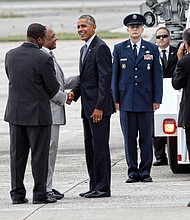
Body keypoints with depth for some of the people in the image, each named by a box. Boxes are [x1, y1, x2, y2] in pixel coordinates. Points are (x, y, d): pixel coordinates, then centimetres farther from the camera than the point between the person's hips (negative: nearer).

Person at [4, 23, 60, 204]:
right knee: (39, 155, 2)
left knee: (17, 155, 10)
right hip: (37, 113, -5)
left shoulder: (10, 55, 0)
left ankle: (17, 194, 12)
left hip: (15, 113, 5)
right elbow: (54, 87, -8)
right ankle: (39, 194, 4)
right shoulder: (43, 59, -16)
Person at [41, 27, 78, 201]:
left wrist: (77, 79, 13)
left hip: (55, 109, 11)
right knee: (48, 147, -9)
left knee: (52, 147, 13)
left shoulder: (50, 56, 18)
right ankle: (45, 188, -7)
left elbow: (60, 83, 25)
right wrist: (64, 97, -11)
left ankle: (47, 186, 18)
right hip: (48, 109, -11)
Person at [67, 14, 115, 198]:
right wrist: (75, 92, 4)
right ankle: (94, 186, 16)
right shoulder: (85, 49, 18)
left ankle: (103, 187, -4)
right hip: (87, 107, 10)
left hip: (98, 107, -10)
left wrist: (99, 107, -21)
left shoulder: (100, 48, -13)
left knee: (100, 147, -7)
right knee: (90, 148, 11)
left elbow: (105, 78, -18)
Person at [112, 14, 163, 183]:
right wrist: (115, 99, 1)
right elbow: (114, 75, 8)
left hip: (146, 100, 0)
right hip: (126, 100, 0)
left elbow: (157, 75, 6)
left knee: (146, 137, 1)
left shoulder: (152, 49, 7)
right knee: (129, 138, 1)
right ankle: (132, 172, 7)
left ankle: (145, 171, 7)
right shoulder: (119, 49, 8)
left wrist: (157, 99, -1)